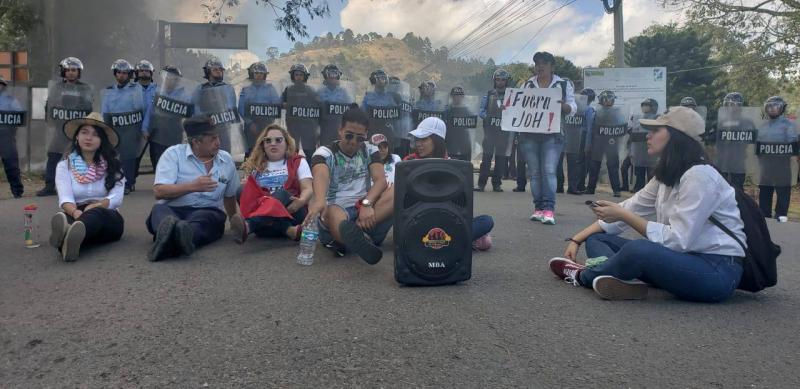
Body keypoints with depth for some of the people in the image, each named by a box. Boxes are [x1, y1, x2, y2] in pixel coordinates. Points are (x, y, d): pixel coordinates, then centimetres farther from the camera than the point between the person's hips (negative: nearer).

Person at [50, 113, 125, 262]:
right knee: (65, 217, -36)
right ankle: (69, 233, -73)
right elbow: (65, 199, -6)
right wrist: (75, 212, -30)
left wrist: (95, 206, -23)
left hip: (107, 217, 0)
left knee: (95, 214, -37)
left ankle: (68, 238, -70)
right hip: (76, 214, 1)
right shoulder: (65, 165, 10)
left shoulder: (112, 165, 11)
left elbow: (116, 198, -3)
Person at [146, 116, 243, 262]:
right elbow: (158, 192, -9)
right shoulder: (173, 154, 2)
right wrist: (193, 186, -17)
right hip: (172, 210, -1)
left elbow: (229, 195, 30)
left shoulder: (226, 160, 15)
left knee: (212, 217, -36)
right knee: (159, 210, -36)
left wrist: (234, 218, 37)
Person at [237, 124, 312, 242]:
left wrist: (301, 201, -21)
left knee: (281, 193, -34)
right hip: (261, 216, 2)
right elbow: (247, 191, 14)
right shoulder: (255, 165, 22)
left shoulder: (298, 162, 14)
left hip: (292, 212, -2)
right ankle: (288, 230, -43)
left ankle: (247, 226, -62)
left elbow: (308, 189, 2)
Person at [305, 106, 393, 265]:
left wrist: (366, 204, -30)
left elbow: (380, 180, -8)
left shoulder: (370, 151, 10)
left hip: (364, 209, 3)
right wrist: (320, 199, -50)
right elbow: (320, 175, -26)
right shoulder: (324, 152, -2)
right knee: (335, 216, -39)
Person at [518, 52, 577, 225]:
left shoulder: (564, 84, 6)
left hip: (552, 135, -3)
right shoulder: (527, 84, 14)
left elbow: (572, 108, 4)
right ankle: (538, 208, 9)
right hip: (528, 134, 3)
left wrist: (563, 105, -17)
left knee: (549, 171, -13)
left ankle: (549, 209, -14)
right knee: (534, 172, 3)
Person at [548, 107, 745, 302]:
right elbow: (630, 209, 11)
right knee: (596, 238, 4)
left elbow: (678, 240, -23)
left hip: (717, 270, -9)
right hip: (684, 259, 9)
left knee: (637, 249, -36)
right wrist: (577, 239, 4)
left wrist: (623, 215, -19)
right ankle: (622, 279, -27)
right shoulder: (668, 175, 11)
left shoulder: (699, 176, -18)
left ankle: (584, 276, -8)